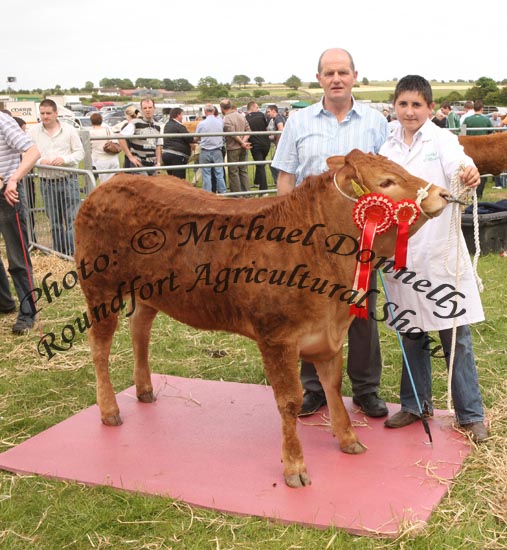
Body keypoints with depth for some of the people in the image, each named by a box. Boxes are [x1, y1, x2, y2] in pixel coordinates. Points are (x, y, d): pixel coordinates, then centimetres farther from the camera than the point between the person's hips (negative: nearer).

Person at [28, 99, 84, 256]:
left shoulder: (69, 129, 0)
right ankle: (60, 253, 21)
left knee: (73, 219, -5)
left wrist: (65, 159, -16)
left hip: (68, 180, -2)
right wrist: (40, 161, -16)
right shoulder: (33, 131, 3)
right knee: (55, 222, 11)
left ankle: (74, 253, -2)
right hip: (47, 183, 2)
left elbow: (80, 152, 2)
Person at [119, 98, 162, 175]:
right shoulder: (135, 123, -6)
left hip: (153, 165, 6)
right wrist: (130, 157, -14)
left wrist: (158, 162, 7)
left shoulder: (157, 126, 13)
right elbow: (121, 139, -14)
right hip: (139, 164, -6)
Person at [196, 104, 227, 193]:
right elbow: (223, 136, 7)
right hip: (217, 151, 2)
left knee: (206, 175, 4)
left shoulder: (201, 124, -10)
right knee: (219, 174, 8)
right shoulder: (220, 122, -4)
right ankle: (223, 192, 11)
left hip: (205, 152, -2)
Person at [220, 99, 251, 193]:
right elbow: (248, 130, 4)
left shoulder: (226, 119, -13)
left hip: (233, 148, -7)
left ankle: (236, 193, 2)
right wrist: (244, 141, -8)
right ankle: (247, 192, 14)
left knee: (233, 172, 1)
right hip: (243, 149, 7)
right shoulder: (241, 116, 10)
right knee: (244, 171, 12)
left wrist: (242, 143, -11)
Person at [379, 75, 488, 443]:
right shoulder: (388, 150, 10)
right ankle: (416, 404, 30)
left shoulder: (442, 140, -3)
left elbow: (459, 165, -24)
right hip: (402, 254, 4)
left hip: (441, 253, -4)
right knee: (411, 333, 14)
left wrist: (470, 175, -47)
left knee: (456, 336, 0)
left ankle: (471, 414, 12)